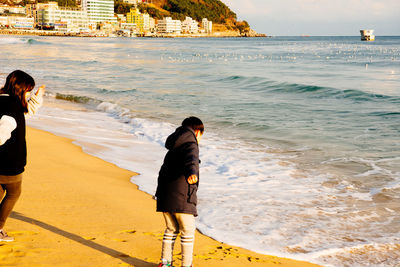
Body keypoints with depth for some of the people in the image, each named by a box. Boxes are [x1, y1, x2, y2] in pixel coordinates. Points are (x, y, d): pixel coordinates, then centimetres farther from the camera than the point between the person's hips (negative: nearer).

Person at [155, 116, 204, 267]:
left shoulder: (173, 149, 20)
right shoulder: (191, 145, -6)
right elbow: (191, 160, -31)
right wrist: (192, 173, -51)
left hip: (164, 196, 8)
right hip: (181, 198, -8)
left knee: (171, 229, 19)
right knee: (187, 231, 4)